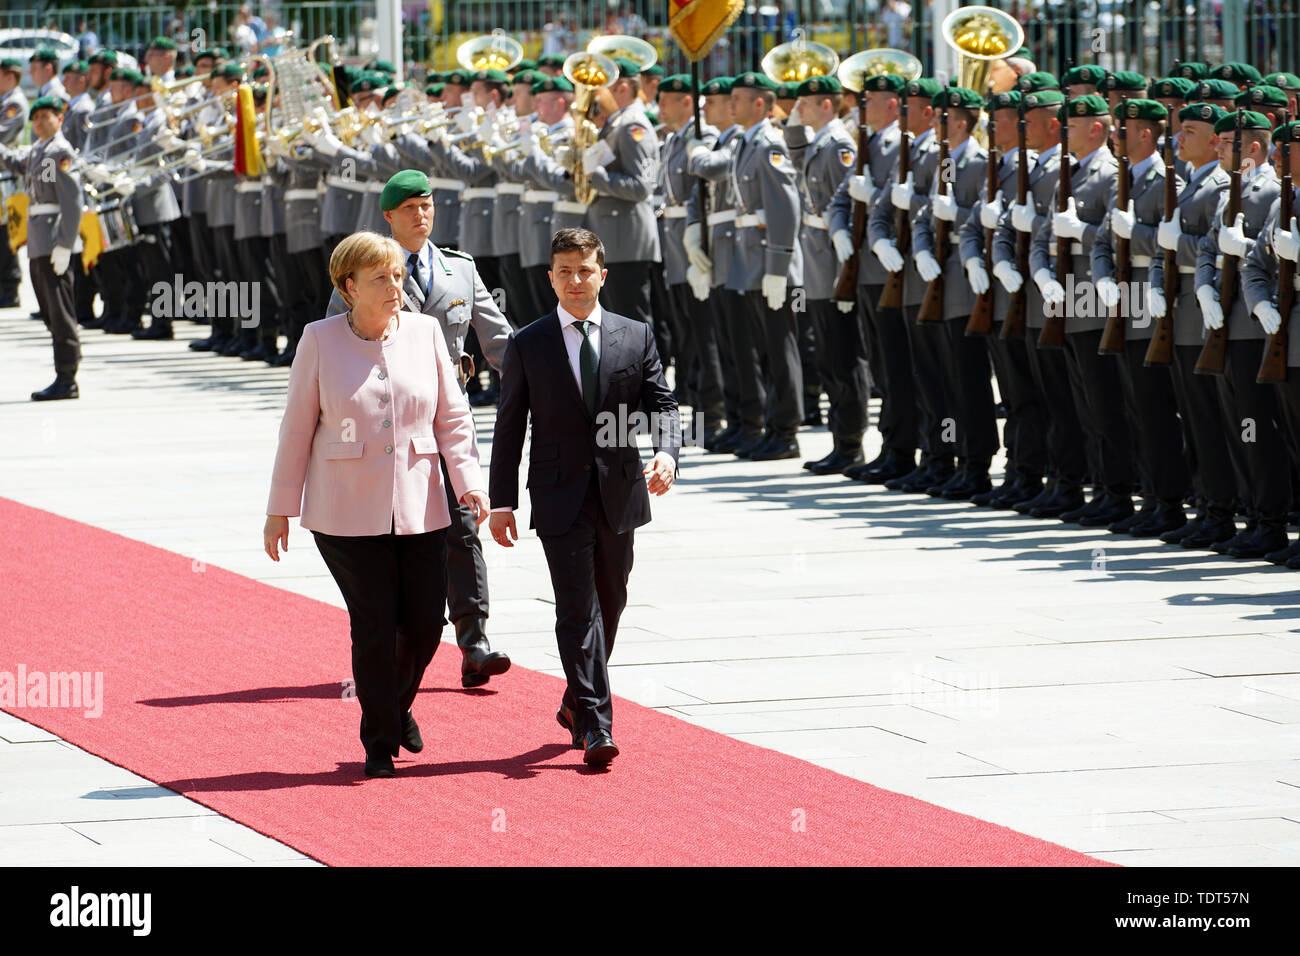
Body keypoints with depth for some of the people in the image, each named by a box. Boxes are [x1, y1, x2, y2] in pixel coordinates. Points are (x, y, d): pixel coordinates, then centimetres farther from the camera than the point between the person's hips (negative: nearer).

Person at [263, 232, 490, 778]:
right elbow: (297, 428, 2)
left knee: (425, 622, 1)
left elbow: (452, 417, 8)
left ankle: (396, 705, 31)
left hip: (419, 508, 3)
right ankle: (379, 744, 9)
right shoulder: (320, 341, -2)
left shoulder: (425, 333, 5)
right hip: (347, 512, -3)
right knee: (375, 627, -6)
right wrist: (279, 509, 3)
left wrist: (468, 481, -6)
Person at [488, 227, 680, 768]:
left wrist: (665, 453, -18)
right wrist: (502, 501, -2)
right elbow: (509, 428, 2)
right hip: (560, 497, -3)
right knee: (579, 608, -10)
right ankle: (594, 728, -15)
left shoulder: (636, 338, 5)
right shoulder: (527, 346, 1)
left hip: (620, 494, 3)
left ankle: (577, 702, 32)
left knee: (609, 605, 13)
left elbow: (661, 406, 3)